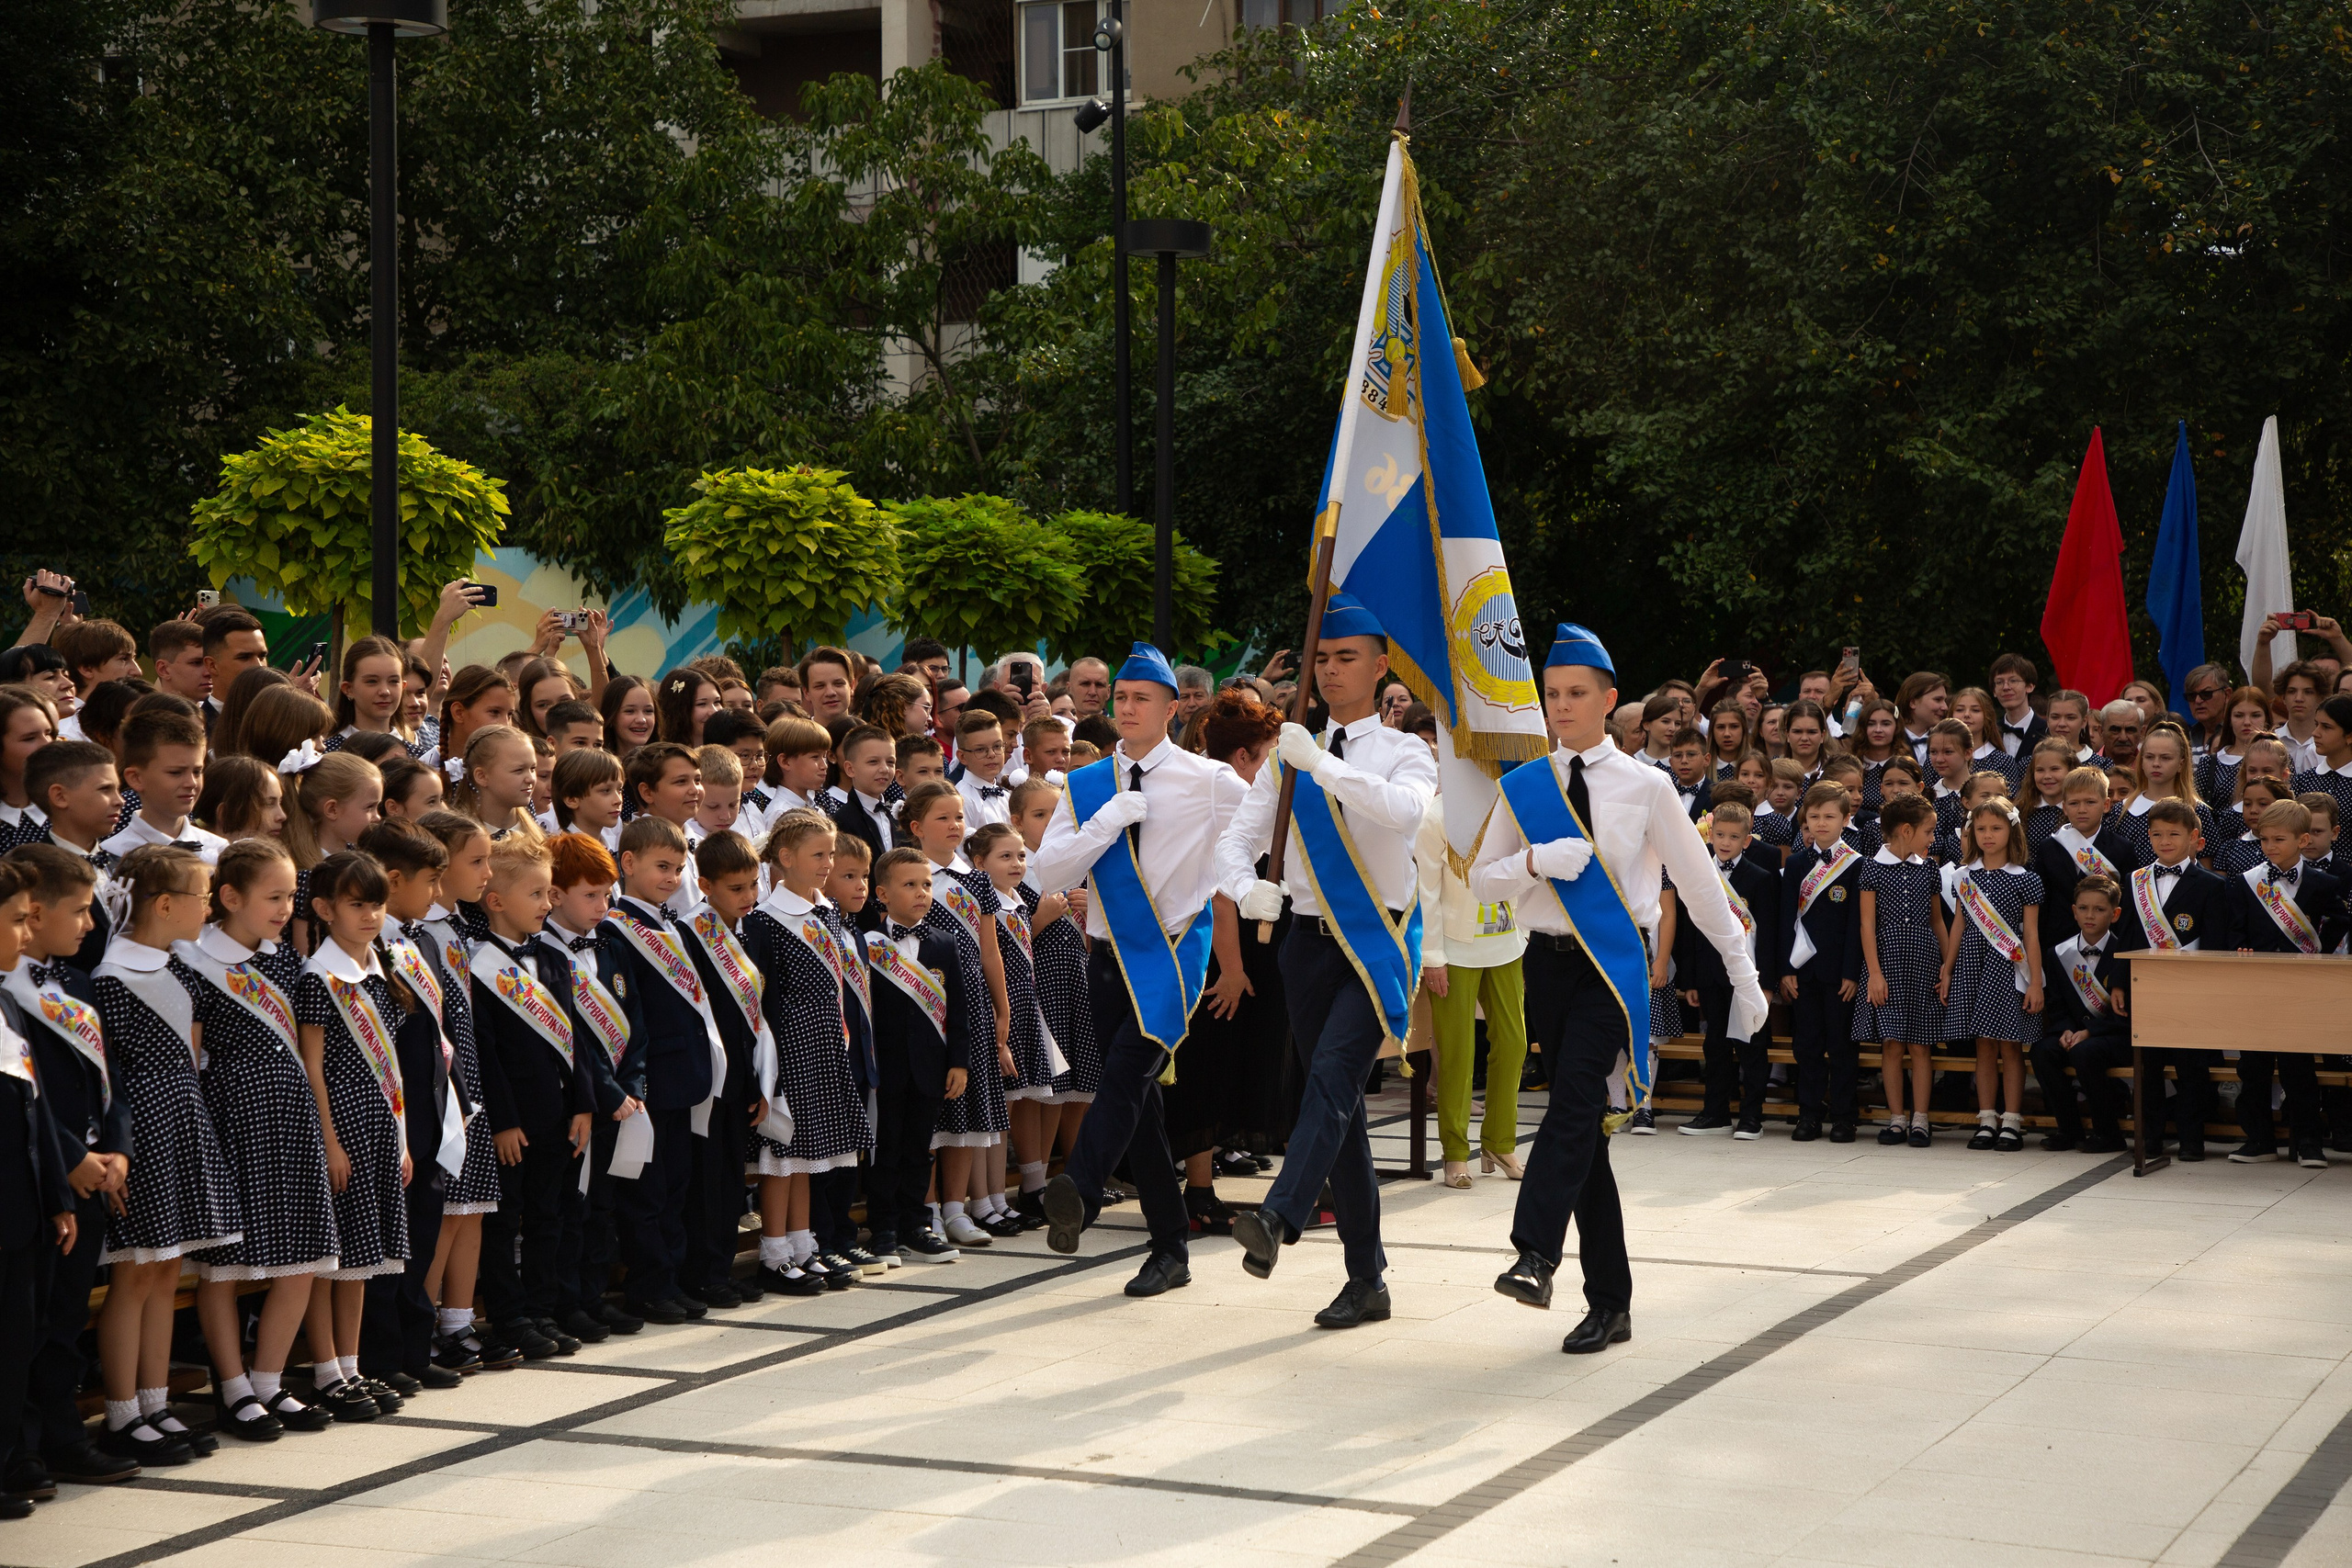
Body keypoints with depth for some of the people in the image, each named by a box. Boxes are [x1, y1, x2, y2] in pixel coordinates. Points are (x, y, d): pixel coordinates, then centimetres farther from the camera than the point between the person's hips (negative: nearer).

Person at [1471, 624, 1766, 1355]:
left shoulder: (1645, 787, 2)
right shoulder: (1522, 787, 8)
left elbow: (1698, 882, 7)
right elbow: (1481, 878, 9)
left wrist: (1743, 974, 10)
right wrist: (1536, 861, -12)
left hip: (1614, 961, -3)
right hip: (1548, 959, 3)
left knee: (1574, 1101, -25)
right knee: (1584, 1127, 5)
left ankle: (1536, 1255, -36)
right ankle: (1609, 1302, 10)